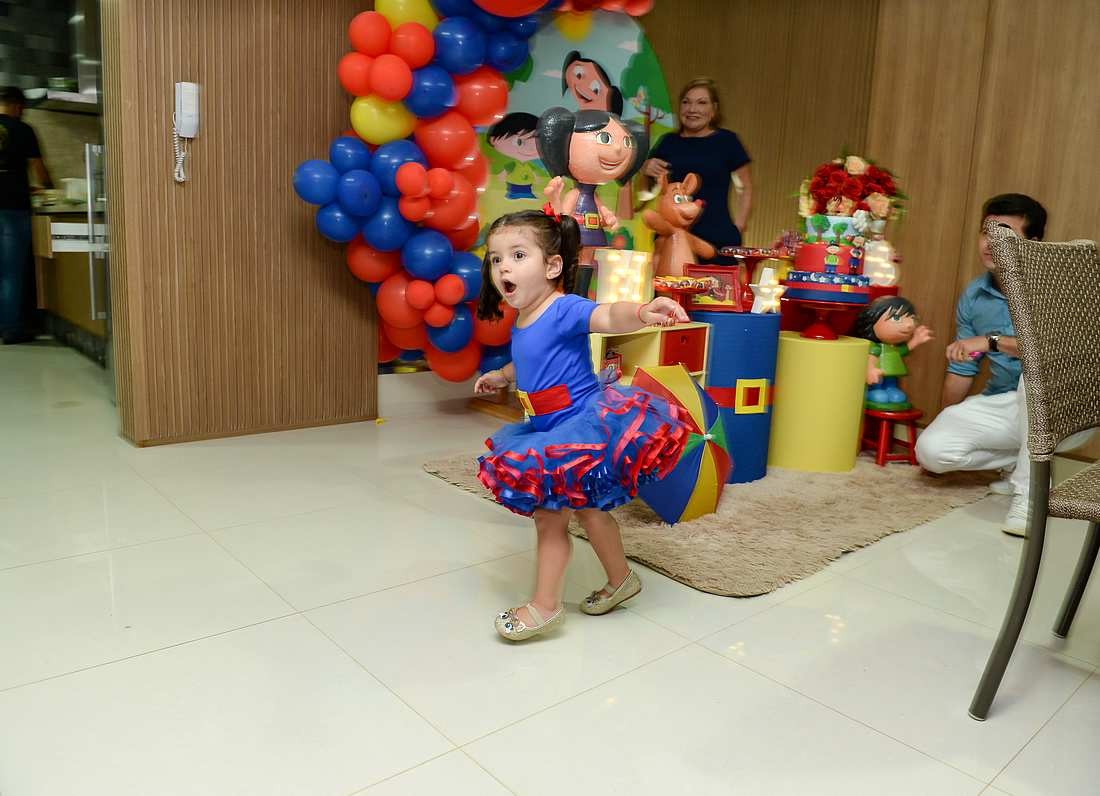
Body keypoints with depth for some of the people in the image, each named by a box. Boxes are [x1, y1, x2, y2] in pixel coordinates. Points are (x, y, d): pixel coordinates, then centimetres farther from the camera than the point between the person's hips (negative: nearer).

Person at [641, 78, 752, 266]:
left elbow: (747, 188, 8)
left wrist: (738, 227, 0)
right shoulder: (669, 142, 13)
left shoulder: (726, 140, 5)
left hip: (717, 243, -2)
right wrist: (645, 170, 0)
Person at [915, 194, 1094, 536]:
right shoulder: (973, 296, 2)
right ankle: (1021, 461, 10)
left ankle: (1029, 490, -27)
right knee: (931, 449, -18)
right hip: (1004, 406, 5)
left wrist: (993, 340, -33)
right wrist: (945, 427, 12)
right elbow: (962, 369, 10)